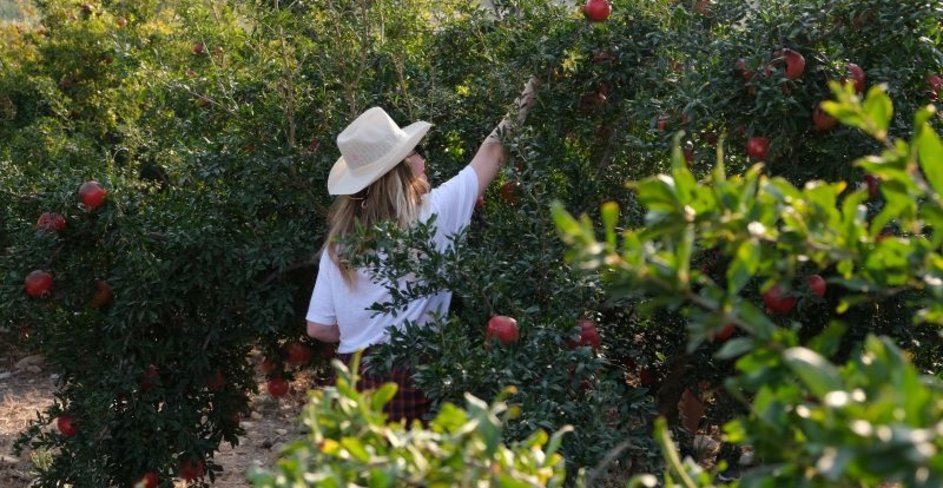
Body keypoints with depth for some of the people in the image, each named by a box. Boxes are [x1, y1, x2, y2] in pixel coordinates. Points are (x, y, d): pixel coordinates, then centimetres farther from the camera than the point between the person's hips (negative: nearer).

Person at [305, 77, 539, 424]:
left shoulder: (339, 239, 4)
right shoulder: (430, 215, -7)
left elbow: (319, 327, 5)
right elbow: (492, 154, 6)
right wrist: (529, 95, 17)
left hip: (353, 379, 4)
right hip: (408, 379, -4)